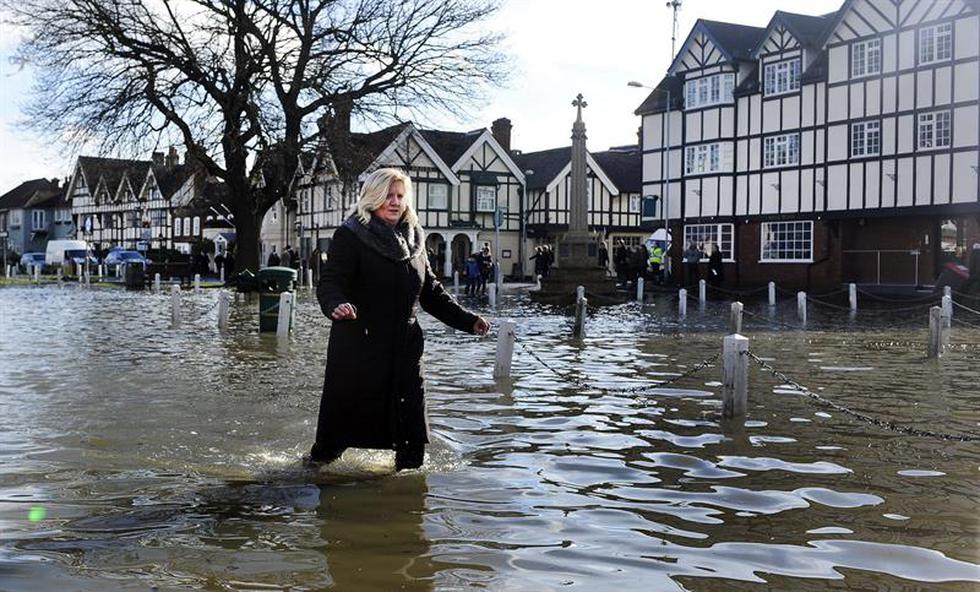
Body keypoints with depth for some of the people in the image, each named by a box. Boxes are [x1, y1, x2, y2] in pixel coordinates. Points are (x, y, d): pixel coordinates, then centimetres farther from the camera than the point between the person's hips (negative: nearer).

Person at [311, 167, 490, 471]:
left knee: (411, 422, 4)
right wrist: (336, 306, -38)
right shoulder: (350, 236, -5)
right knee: (344, 414, 3)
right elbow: (330, 283, -15)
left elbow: (431, 291, 20)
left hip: (404, 347, 5)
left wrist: (467, 320, 11)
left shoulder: (412, 239, 14)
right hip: (358, 346, -5)